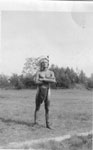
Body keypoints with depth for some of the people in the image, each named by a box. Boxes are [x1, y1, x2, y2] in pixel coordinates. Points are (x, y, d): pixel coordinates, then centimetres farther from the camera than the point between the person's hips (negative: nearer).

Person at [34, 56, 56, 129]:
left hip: (47, 91, 1)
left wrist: (44, 79, -16)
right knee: (37, 108, 3)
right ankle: (35, 122, 12)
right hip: (40, 91, -1)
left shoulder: (51, 72, 6)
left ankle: (47, 124, 6)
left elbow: (54, 80, -13)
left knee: (47, 109, 1)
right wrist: (48, 81, -13)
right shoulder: (39, 72, 3)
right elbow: (36, 82, -13)